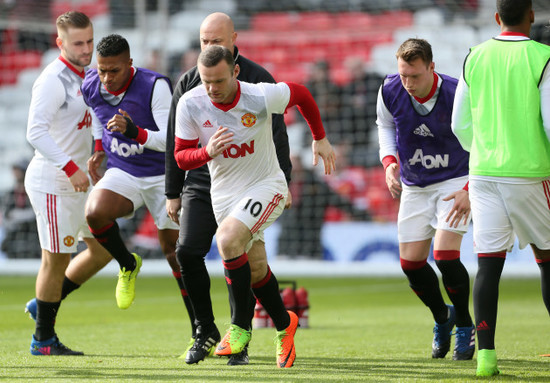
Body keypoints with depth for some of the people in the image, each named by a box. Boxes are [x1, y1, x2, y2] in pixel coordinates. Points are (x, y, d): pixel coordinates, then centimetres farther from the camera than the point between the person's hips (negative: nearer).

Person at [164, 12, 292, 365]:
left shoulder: (258, 79, 0)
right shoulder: (189, 83, 8)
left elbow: (277, 135, 2)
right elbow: (175, 140, 14)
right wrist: (173, 193, 12)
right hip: (200, 183, 2)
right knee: (188, 251, -14)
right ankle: (205, 330, 3)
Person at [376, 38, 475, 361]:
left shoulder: (457, 95, -24)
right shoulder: (390, 91, -14)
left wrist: (470, 190, -21)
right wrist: (390, 161, -8)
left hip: (454, 182, -4)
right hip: (414, 186, 4)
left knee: (445, 255, -18)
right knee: (411, 262, 2)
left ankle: (465, 325, 5)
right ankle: (442, 318, 30)